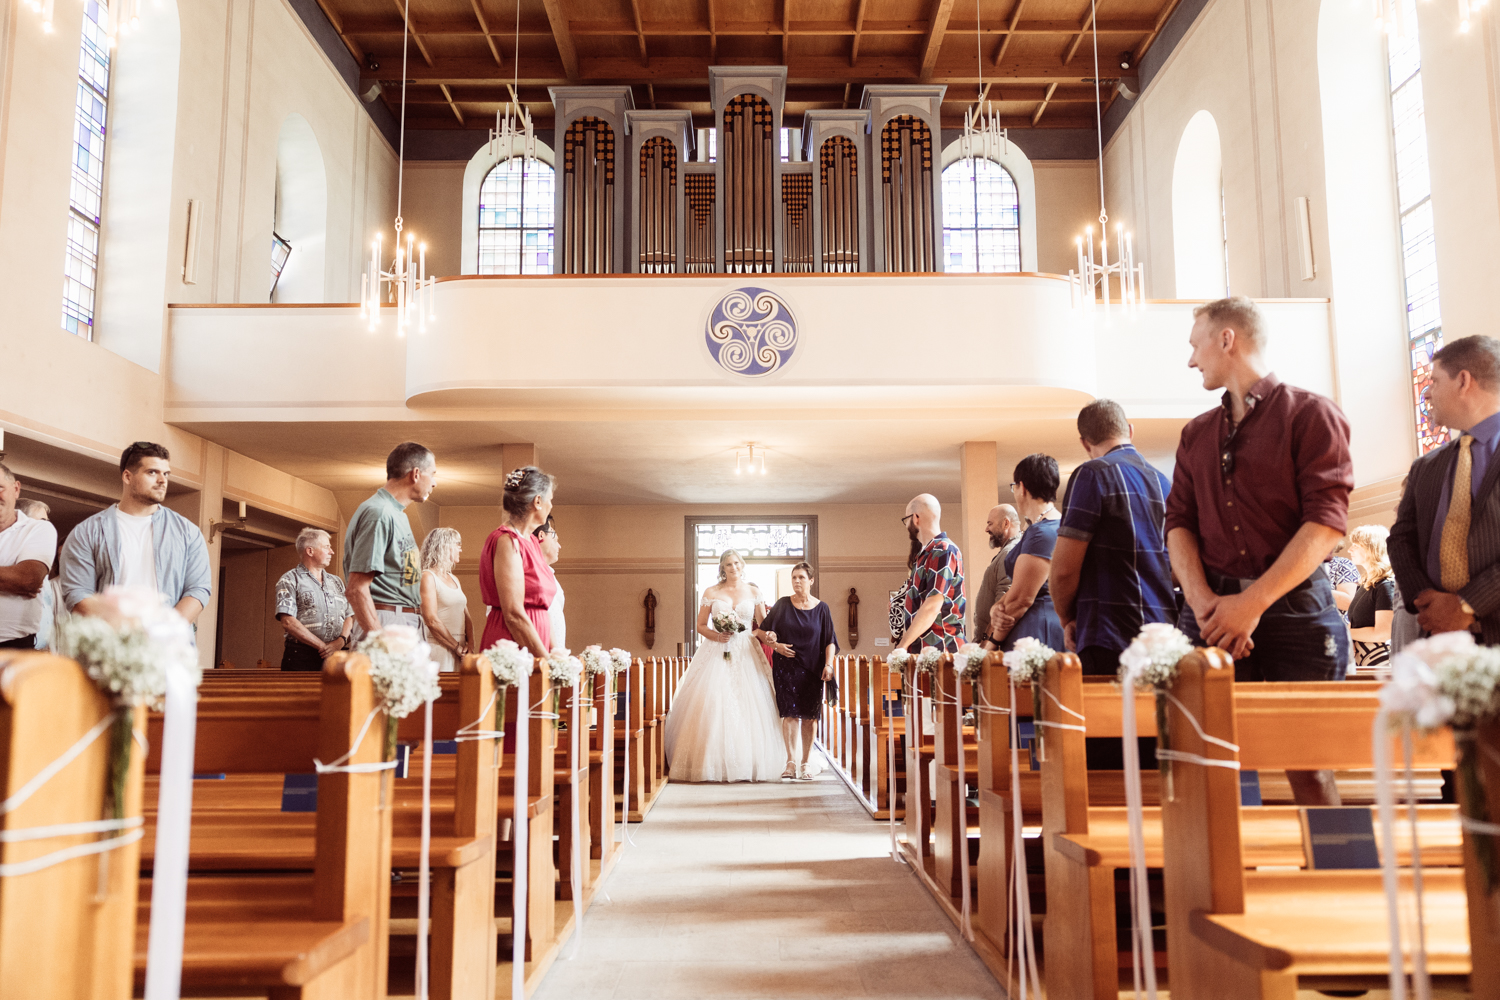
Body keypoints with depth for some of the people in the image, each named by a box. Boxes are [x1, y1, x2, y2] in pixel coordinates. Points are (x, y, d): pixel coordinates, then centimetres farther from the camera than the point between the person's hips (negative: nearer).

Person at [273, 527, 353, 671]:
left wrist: (341, 641, -9)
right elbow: (288, 622, -8)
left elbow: (350, 616, 13)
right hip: (302, 658, -4)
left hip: (335, 655, 4)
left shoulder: (337, 582, 21)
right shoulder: (290, 580, 4)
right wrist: (322, 646, -12)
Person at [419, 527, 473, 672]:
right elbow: (431, 620, -14)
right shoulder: (428, 576, -6)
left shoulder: (454, 579, 18)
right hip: (440, 648, -7)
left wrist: (470, 644, -2)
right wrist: (457, 647, -12)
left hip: (460, 650, 7)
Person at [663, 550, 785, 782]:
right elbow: (700, 626, 7)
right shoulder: (711, 592, 7)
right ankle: (715, 762, -4)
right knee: (713, 705, -10)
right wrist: (717, 635, -10)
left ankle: (749, 764, 1)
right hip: (717, 655, 0)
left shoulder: (754, 592, 10)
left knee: (748, 708, -6)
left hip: (746, 654, 1)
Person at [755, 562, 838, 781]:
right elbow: (762, 631, 7)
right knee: (790, 713, -10)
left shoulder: (821, 608, 3)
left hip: (812, 669, 1)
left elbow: (830, 641, 2)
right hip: (786, 666, -1)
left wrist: (828, 664, -10)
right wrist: (775, 645, -10)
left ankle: (804, 764, 11)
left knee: (809, 716, 2)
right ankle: (791, 763, -9)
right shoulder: (782, 605, 3)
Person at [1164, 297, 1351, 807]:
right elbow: (1178, 522, 10)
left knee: (1307, 764, -1)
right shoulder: (1196, 434, 18)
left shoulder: (1311, 413, 1)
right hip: (1213, 610, 4)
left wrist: (1253, 602, -16)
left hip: (1294, 607, -4)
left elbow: (1326, 521, -9)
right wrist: (1201, 600, -8)